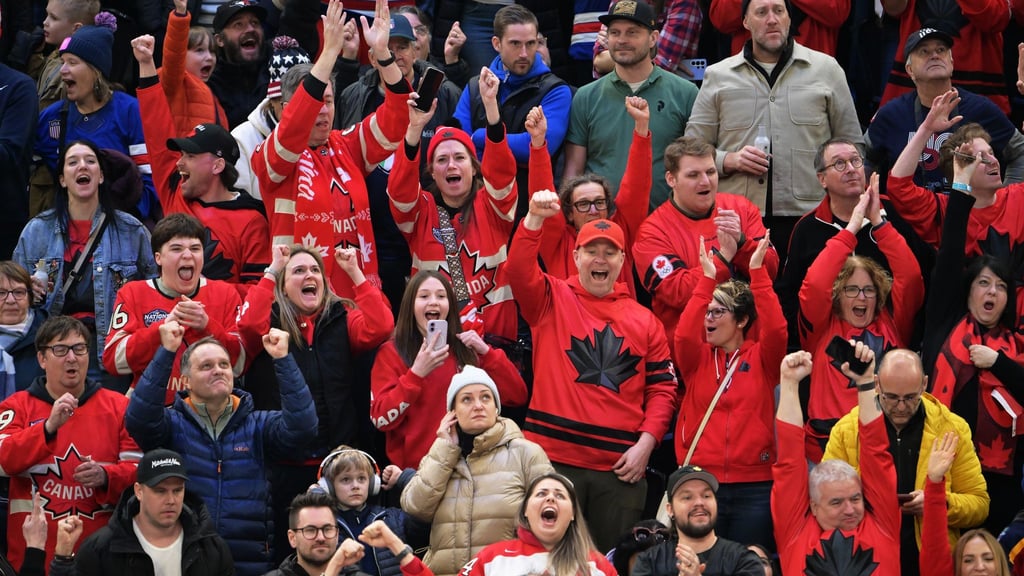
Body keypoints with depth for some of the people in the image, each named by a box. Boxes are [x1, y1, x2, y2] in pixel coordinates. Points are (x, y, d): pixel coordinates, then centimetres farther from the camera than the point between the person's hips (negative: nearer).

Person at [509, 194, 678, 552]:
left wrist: (646, 442, -3)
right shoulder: (552, 301, 7)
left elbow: (662, 388, 10)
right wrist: (534, 219, -27)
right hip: (554, 458, -2)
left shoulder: (644, 321, 12)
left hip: (621, 466, 2)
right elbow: (520, 271, -12)